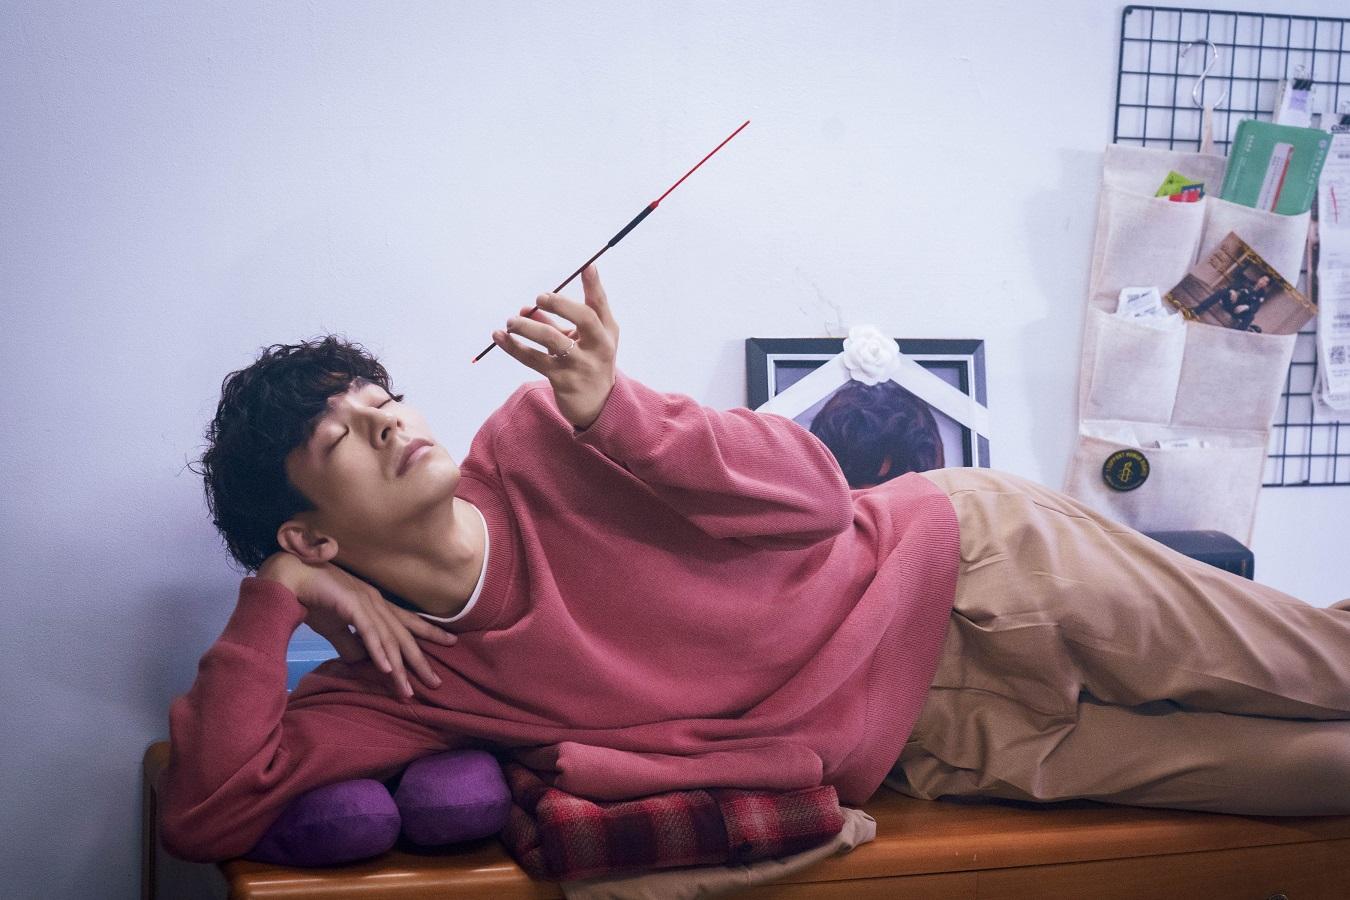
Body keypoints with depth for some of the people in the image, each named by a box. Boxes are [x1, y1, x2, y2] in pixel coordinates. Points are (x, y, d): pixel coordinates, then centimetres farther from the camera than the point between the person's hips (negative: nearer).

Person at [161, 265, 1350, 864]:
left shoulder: (539, 442, -8)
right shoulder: (404, 683, -4)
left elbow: (813, 494, -12)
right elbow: (206, 812, -13)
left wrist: (607, 409, -27)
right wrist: (276, 598, -17)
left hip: (958, 566, 0)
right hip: (930, 745, 1)